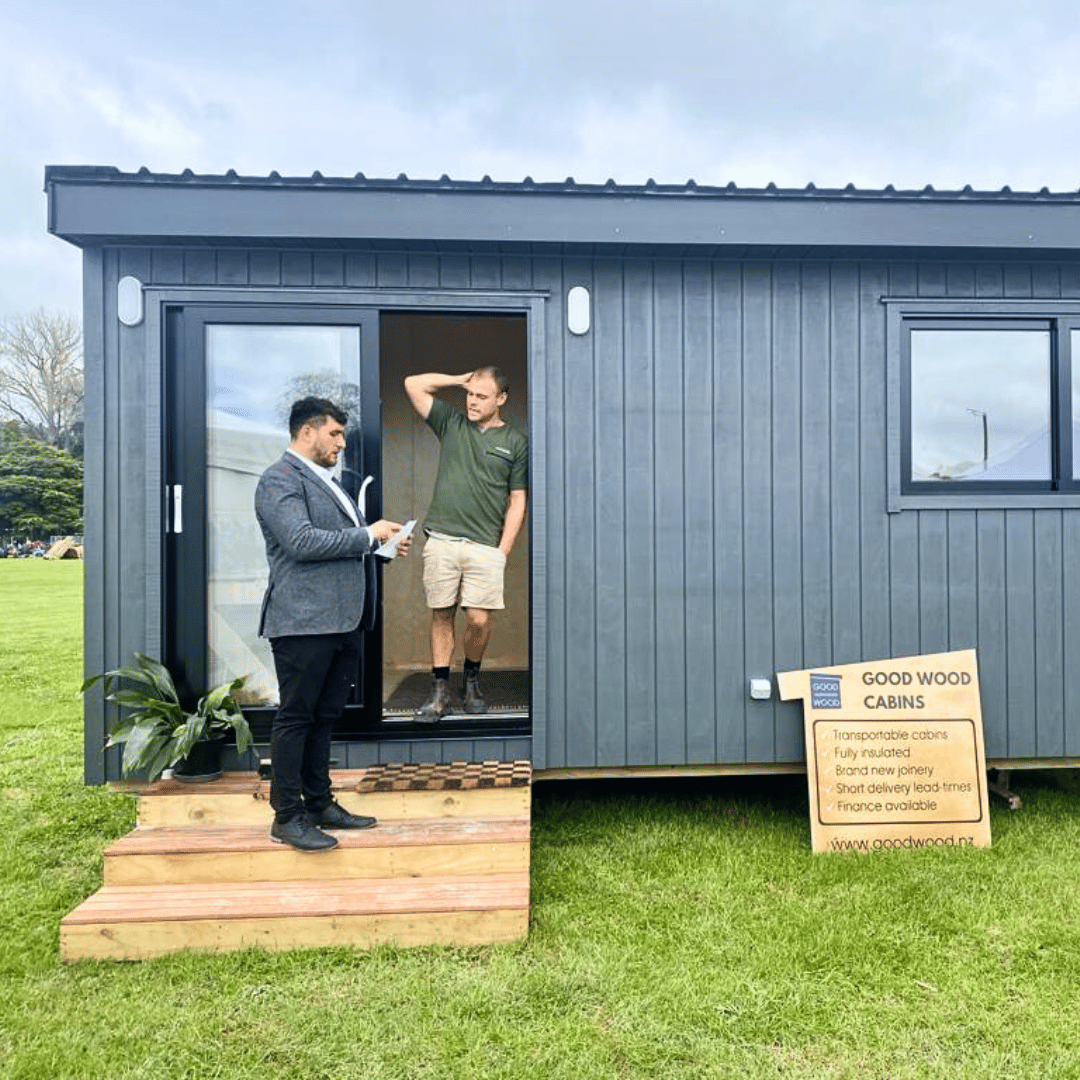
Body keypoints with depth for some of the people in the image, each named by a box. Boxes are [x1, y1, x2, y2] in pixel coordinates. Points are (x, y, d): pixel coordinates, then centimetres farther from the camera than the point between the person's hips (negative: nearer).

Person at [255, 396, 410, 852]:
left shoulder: (326, 479, 21)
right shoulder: (280, 478, -8)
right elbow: (301, 541, -21)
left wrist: (384, 545, 12)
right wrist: (367, 535, -14)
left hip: (343, 621, 9)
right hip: (305, 622, -9)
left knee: (325, 716, 15)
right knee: (296, 717, 1)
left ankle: (319, 804, 26)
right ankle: (286, 817, 13)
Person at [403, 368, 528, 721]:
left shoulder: (515, 442, 8)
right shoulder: (451, 424, 13)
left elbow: (517, 501, 6)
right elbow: (413, 384, 14)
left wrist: (503, 550, -1)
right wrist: (461, 379, 12)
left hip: (485, 546, -1)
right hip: (441, 542, 2)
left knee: (479, 620, -5)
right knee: (441, 616, 4)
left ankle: (471, 679, 22)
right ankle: (440, 693, 13)